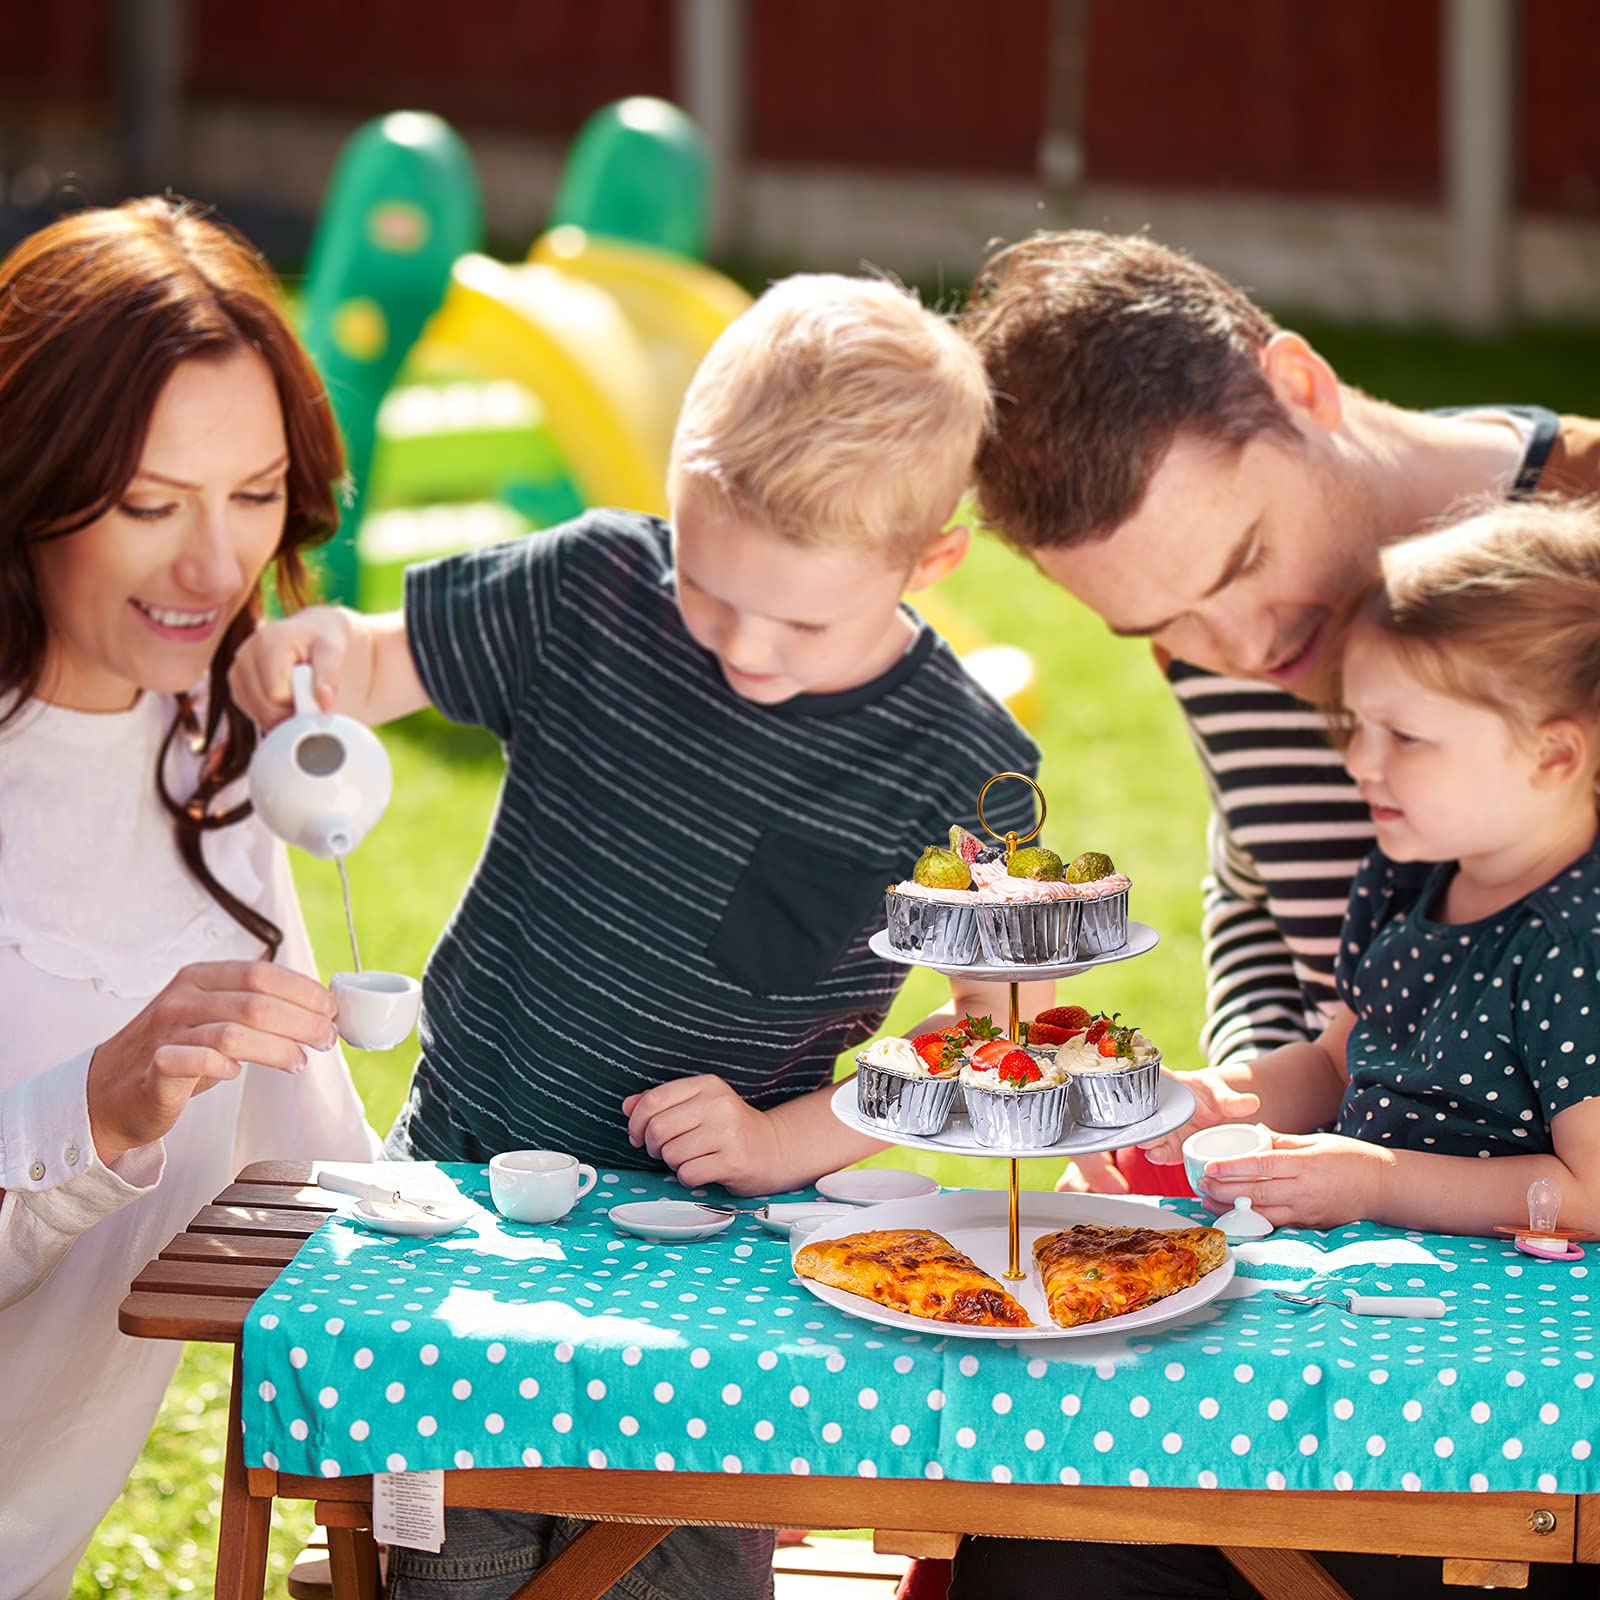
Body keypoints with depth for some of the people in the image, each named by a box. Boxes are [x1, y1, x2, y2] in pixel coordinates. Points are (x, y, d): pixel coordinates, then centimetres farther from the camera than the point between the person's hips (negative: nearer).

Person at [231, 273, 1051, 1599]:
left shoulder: (966, 774, -13)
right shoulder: (592, 588, -7)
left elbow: (1010, 1023, -4)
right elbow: (393, 665, 7)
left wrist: (791, 1139, -14)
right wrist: (321, 652, -17)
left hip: (703, 1244, -1)